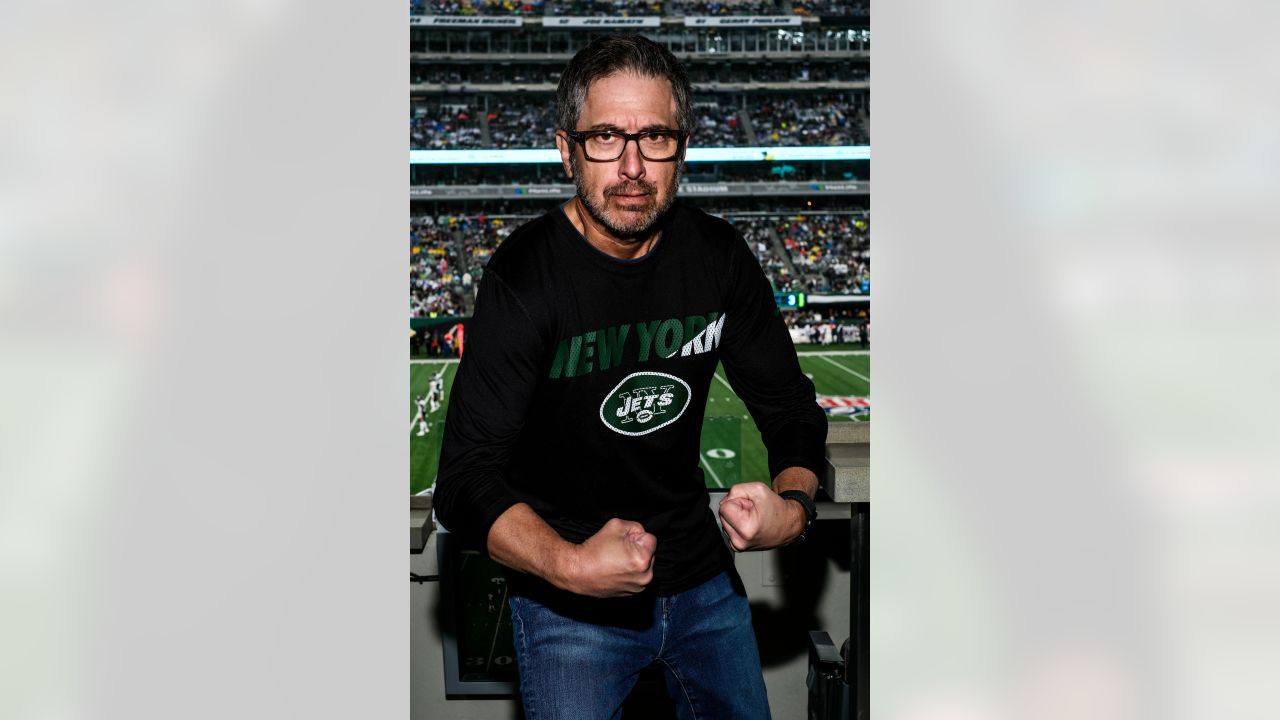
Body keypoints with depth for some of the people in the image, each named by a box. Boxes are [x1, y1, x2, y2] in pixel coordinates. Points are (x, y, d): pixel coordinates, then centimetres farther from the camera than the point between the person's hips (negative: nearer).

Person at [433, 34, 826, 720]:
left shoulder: (719, 257, -5)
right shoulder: (523, 278, -19)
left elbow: (791, 406, 4)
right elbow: (466, 482, -21)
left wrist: (793, 503, -18)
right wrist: (567, 563, -37)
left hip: (704, 580, 5)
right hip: (568, 605, -4)